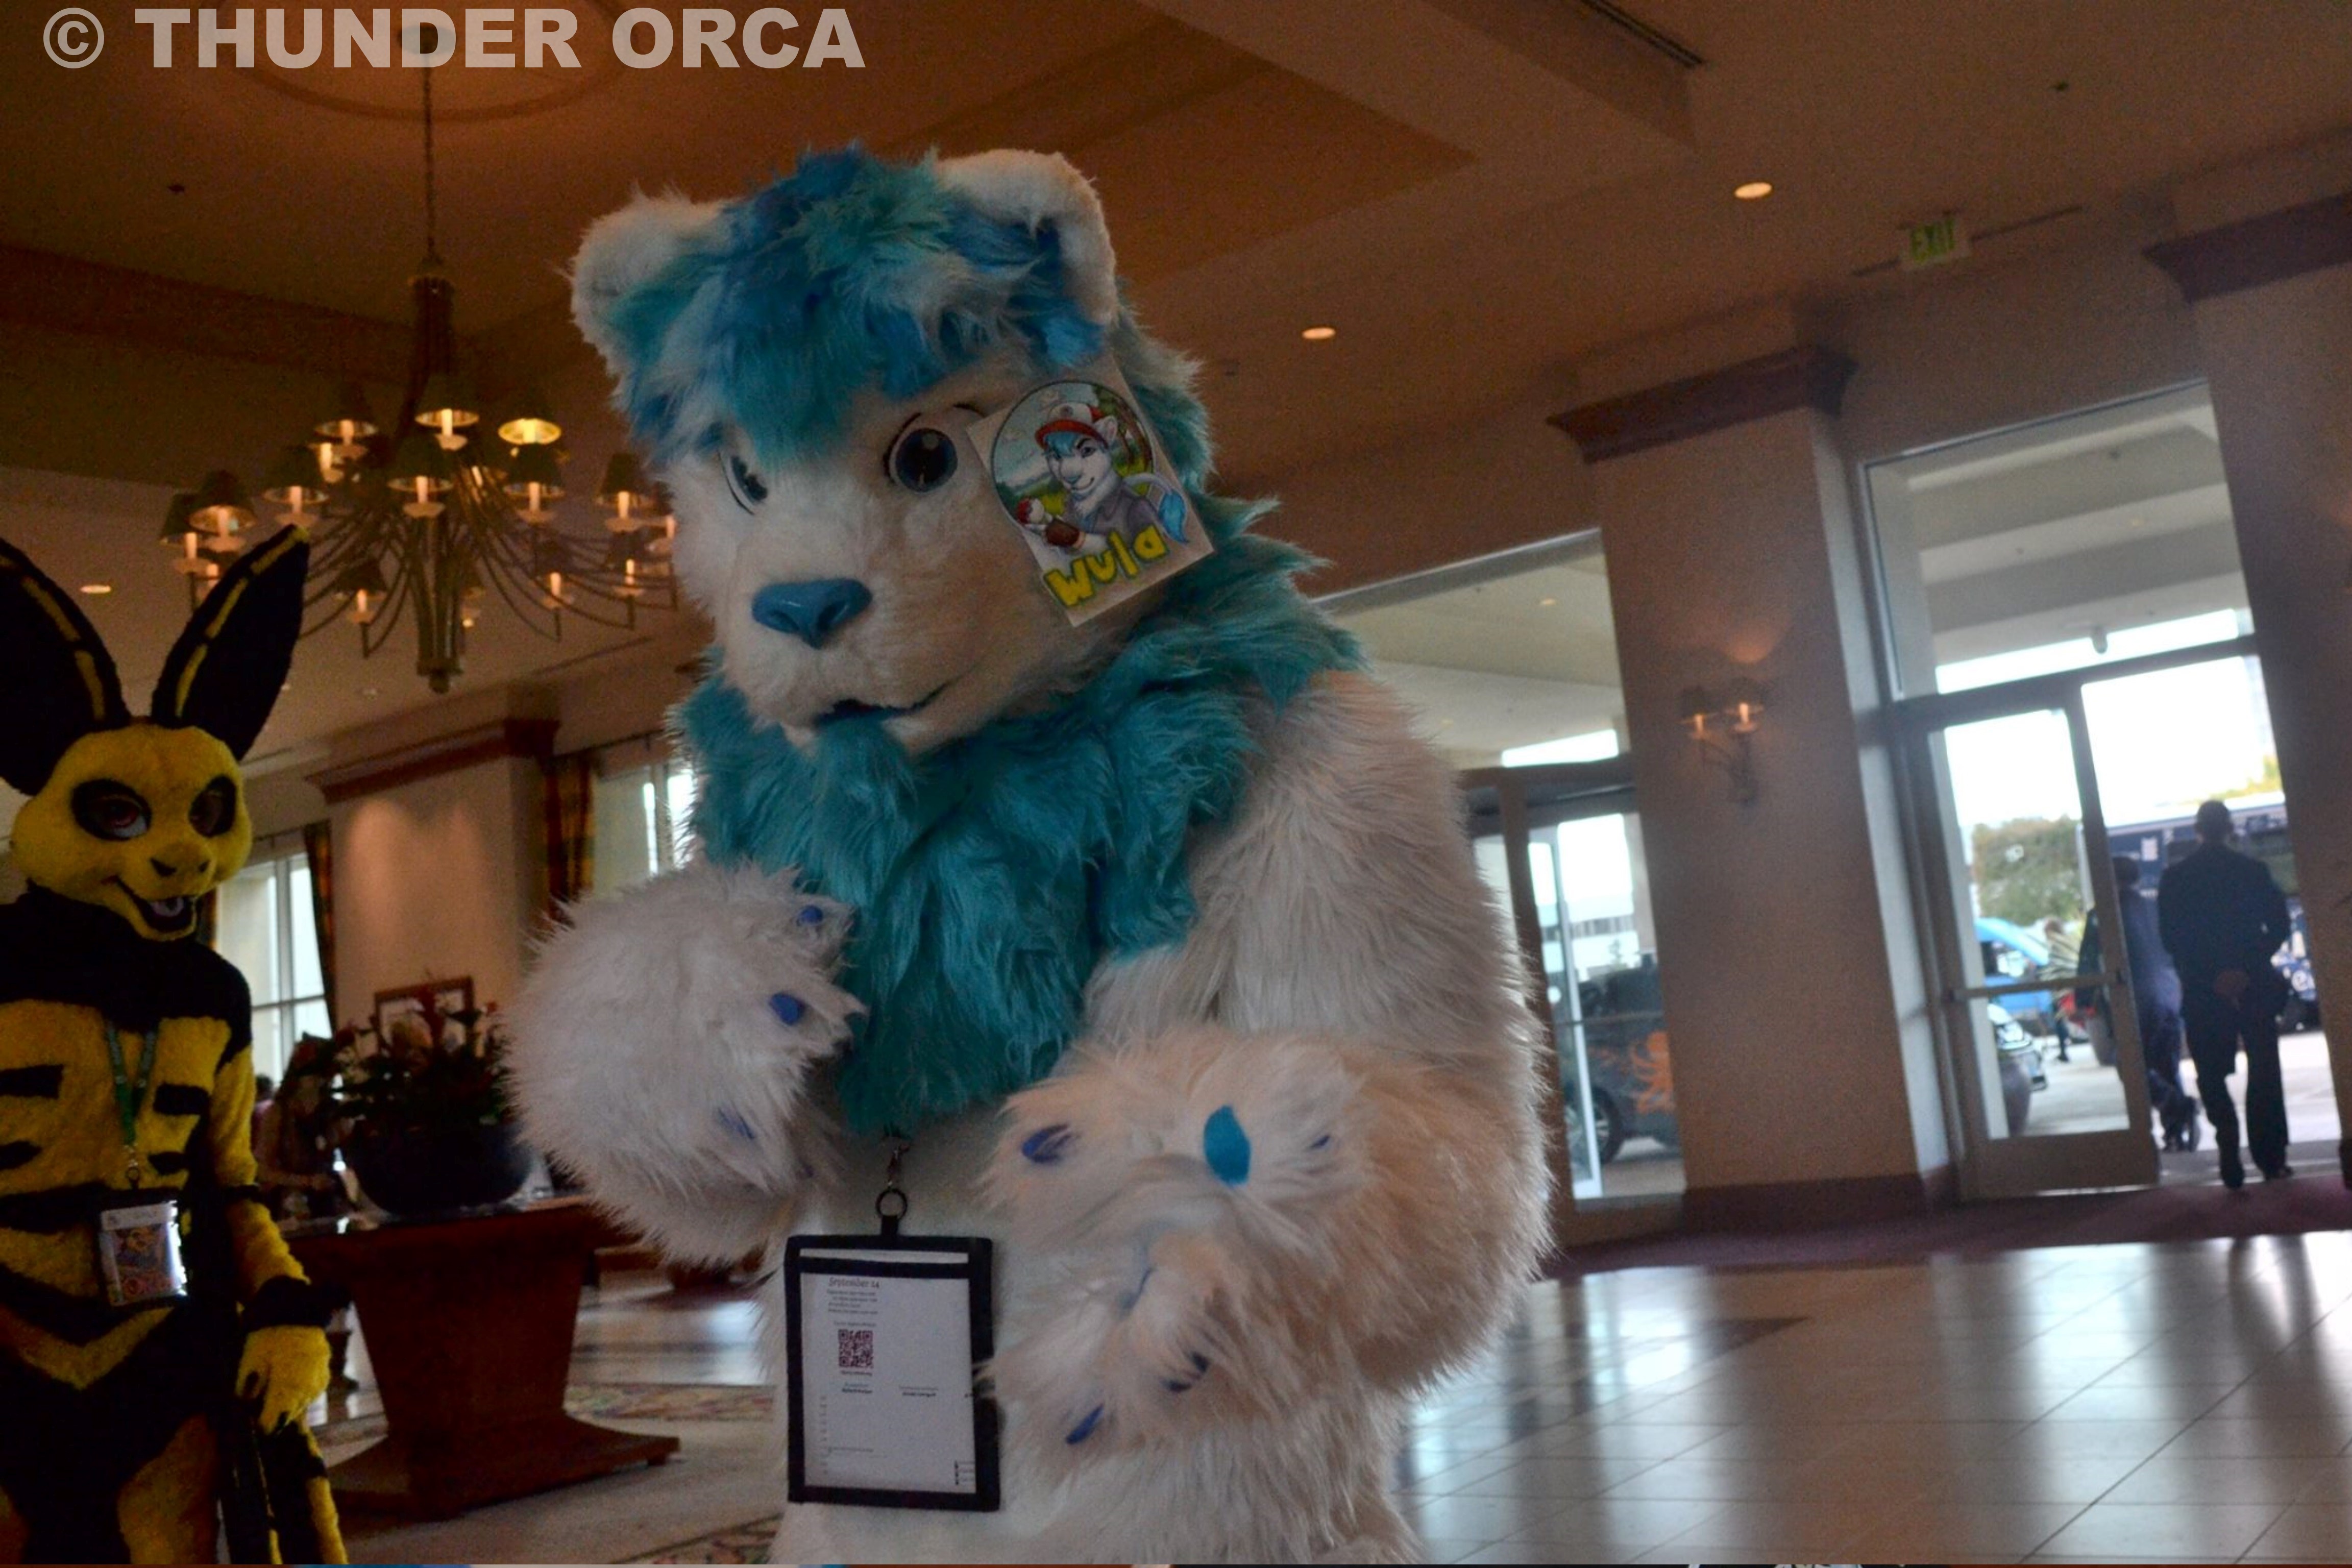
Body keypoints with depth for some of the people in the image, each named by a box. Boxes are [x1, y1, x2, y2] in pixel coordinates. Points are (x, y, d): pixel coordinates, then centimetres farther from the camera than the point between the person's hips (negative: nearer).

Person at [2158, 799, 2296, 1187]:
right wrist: (2249, 967, -1)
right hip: (2254, 988, 1)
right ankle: (2271, 1159, 11)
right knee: (2263, 1074, 12)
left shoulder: (2174, 879, -1)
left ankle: (2230, 1152, -9)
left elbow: (2170, 940, -4)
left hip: (2203, 994, 0)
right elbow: (2280, 926, -5)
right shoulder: (2254, 870, -1)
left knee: (2212, 1076, 7)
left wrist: (2209, 976, 2)